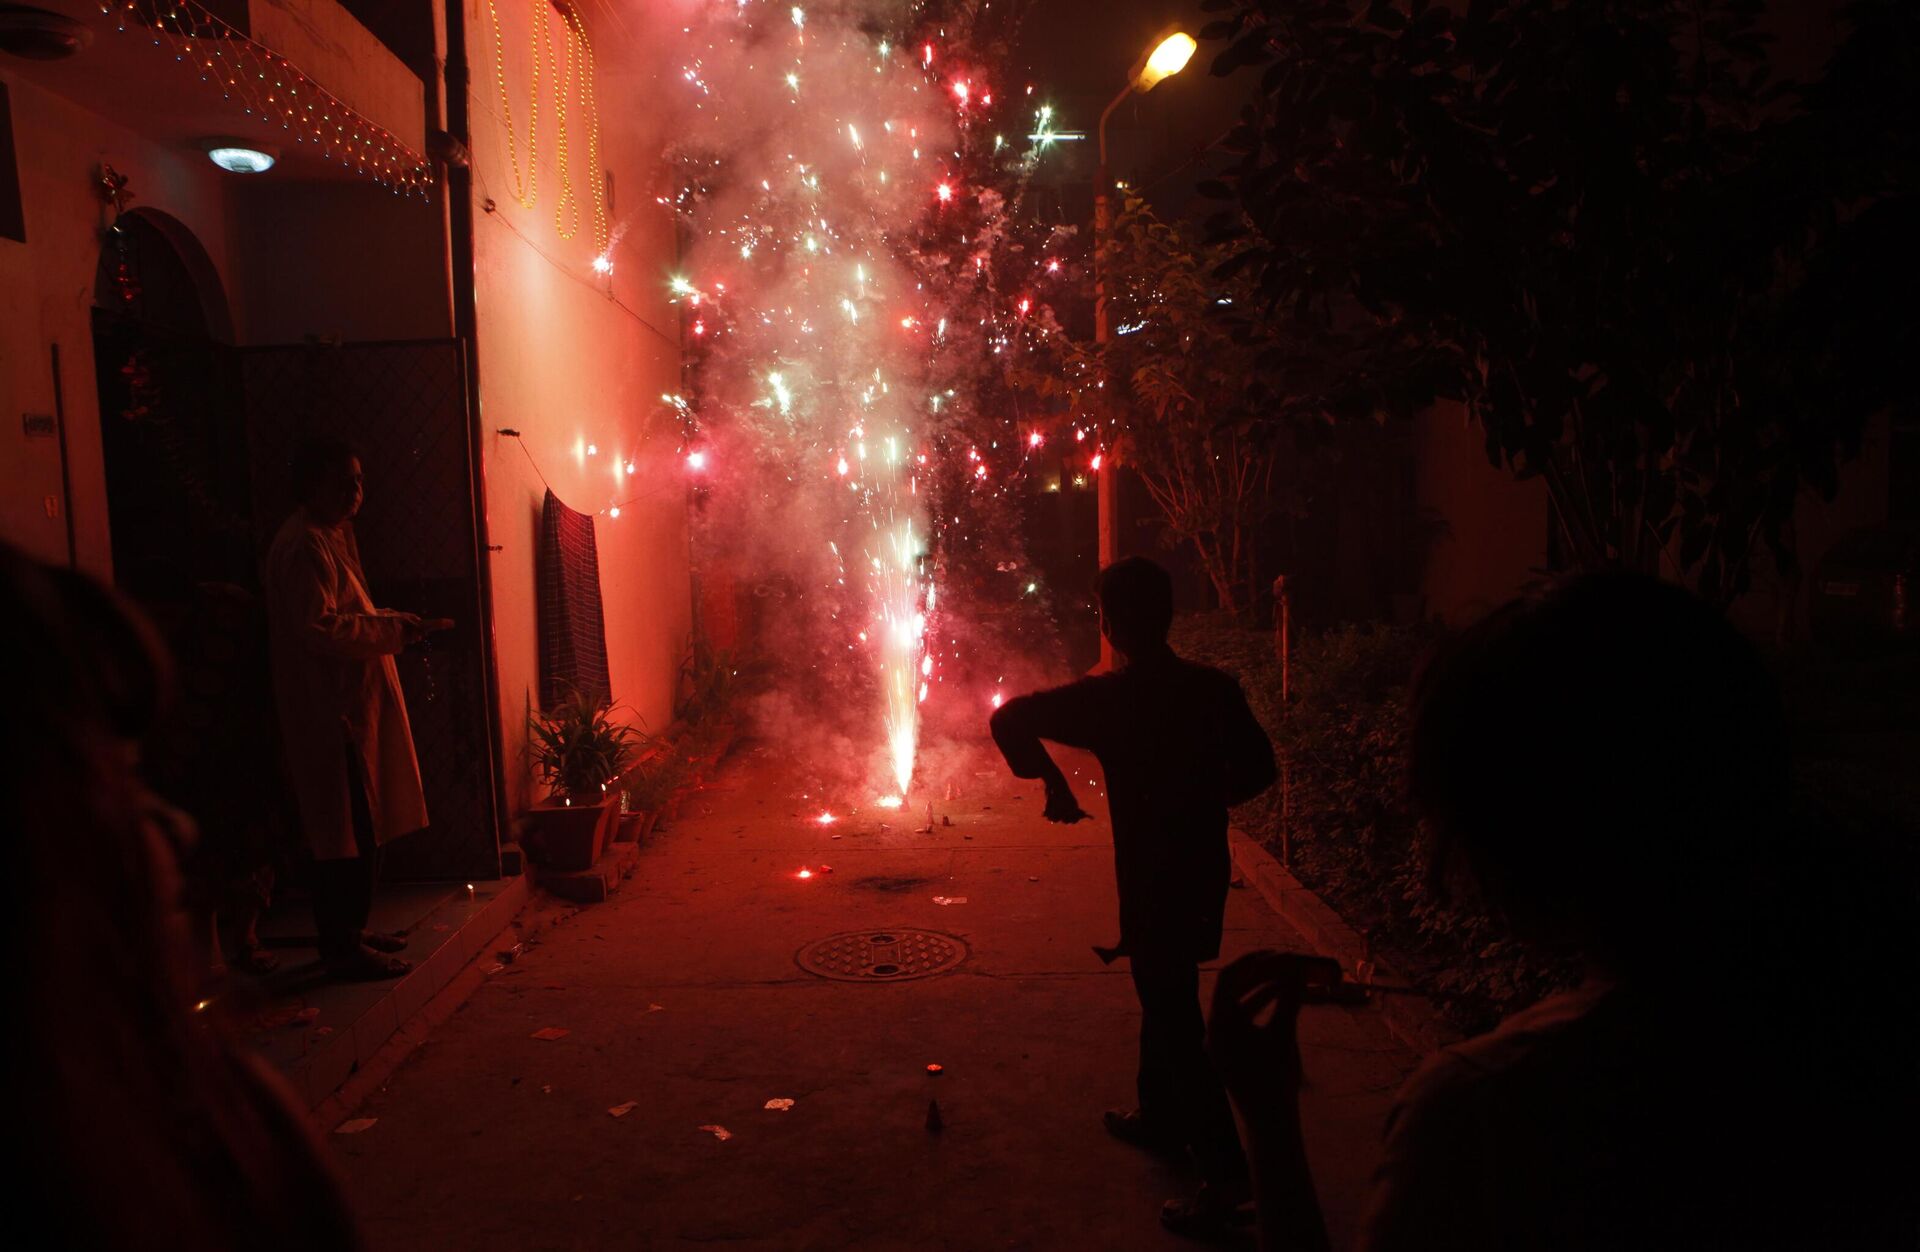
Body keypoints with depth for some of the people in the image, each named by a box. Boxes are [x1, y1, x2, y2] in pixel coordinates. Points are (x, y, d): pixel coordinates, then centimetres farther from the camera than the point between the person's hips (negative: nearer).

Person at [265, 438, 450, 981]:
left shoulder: (334, 535, 16)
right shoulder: (303, 546, -16)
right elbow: (319, 628, -24)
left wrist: (395, 625, 9)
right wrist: (395, 627, -21)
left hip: (352, 702, 10)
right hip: (329, 710, -10)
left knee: (362, 827, 16)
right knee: (348, 829, -5)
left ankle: (349, 931, 27)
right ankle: (341, 947, 4)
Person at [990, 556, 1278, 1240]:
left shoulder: (1110, 697, -17)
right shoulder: (1215, 688, -3)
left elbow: (1009, 718, -19)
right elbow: (1258, 767, 5)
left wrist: (1052, 781, -6)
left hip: (1151, 875, -7)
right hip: (1203, 868, 7)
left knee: (1175, 1019, 1)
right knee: (1165, 995, 24)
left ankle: (1225, 1177, 3)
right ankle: (1161, 1117, 41)